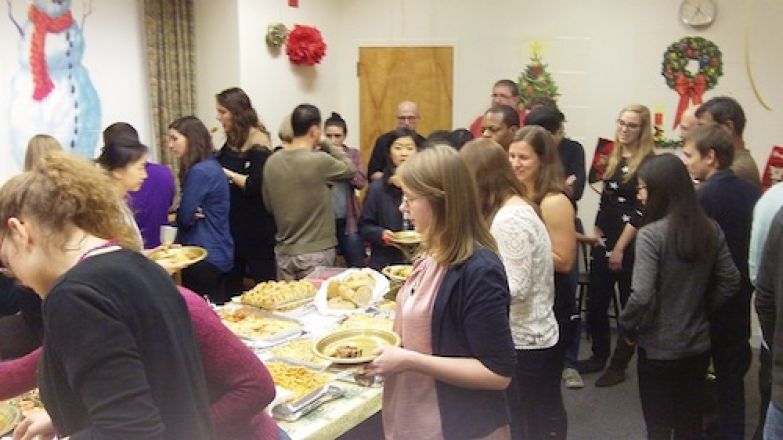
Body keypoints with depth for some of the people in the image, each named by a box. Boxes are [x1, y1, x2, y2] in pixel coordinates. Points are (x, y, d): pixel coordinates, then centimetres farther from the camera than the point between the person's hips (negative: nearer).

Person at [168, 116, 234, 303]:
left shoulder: (199, 172, -18)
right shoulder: (212, 165, 11)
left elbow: (184, 218, -15)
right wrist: (192, 213, -8)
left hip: (204, 257, -9)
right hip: (219, 253, 9)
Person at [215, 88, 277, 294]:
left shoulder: (257, 142, -15)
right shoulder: (232, 140, 10)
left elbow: (255, 185, -23)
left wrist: (228, 173, -14)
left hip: (256, 225, -8)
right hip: (233, 222, 8)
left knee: (263, 280, 3)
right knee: (231, 282, 16)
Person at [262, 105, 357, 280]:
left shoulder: (272, 162, -1)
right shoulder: (319, 160, -17)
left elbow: (268, 205, 9)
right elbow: (351, 169, 1)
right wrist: (327, 145, 7)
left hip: (284, 251, 5)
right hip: (316, 252, -5)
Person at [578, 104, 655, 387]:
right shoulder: (613, 158, 11)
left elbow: (641, 211, -14)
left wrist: (620, 248, -15)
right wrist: (597, 233, 6)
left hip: (630, 245, -7)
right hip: (604, 241, 7)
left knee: (629, 304, 5)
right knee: (595, 300, 11)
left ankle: (619, 365, 15)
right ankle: (599, 355, 27)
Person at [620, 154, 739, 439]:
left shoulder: (651, 233, -21)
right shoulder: (711, 229, -2)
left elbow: (642, 296, -25)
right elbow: (730, 282, 3)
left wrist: (628, 327, -8)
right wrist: (702, 310, 14)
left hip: (658, 347, -5)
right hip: (698, 344, 6)